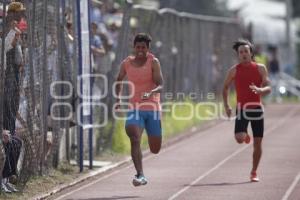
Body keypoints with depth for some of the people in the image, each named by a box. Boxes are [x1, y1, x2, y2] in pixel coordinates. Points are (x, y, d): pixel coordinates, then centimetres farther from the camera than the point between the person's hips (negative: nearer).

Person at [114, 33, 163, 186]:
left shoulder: (153, 62, -5)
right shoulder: (126, 63, 4)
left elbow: (160, 86, -14)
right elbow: (119, 80, 24)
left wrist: (151, 93, -34)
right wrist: (118, 99, 16)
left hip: (152, 109, -1)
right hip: (134, 109, 1)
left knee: (155, 150, 7)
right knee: (135, 139, -25)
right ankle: (140, 175, -27)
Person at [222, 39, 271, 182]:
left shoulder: (260, 68, 1)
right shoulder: (234, 70, 1)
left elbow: (268, 88, -4)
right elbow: (225, 87, 13)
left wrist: (259, 90, -27)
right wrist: (226, 106, 4)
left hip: (257, 108, 1)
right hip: (242, 108, -1)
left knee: (258, 143, 1)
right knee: (239, 139, -20)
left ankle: (254, 172, 16)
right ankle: (246, 136, 19)